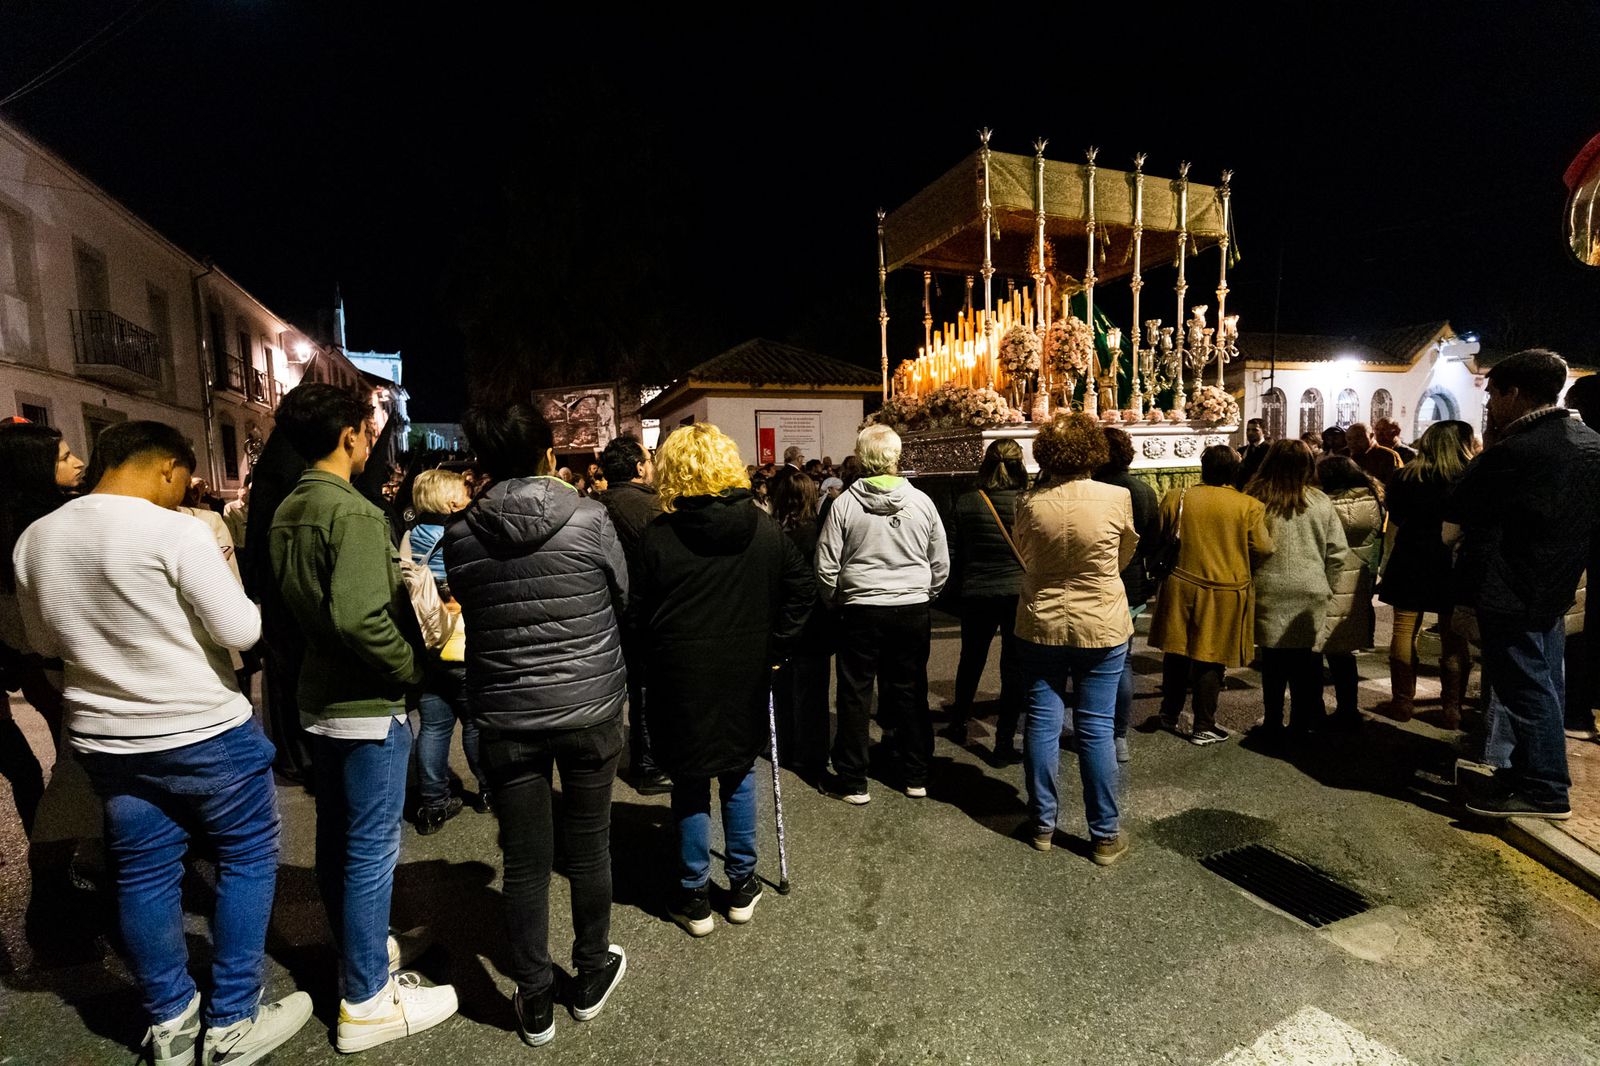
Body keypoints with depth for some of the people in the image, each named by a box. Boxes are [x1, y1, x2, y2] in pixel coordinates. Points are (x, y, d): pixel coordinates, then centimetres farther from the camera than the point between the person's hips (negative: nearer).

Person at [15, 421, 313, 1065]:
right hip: (203, 731, -6)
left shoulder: (35, 539, 2)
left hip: (105, 738, 7)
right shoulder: (174, 530, -19)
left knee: (143, 876, 16)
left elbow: (45, 642, 14)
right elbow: (239, 631, -19)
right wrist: (248, 603, 1)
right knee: (247, 861, 9)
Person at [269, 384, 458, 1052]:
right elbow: (359, 617, -30)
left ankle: (354, 950, 40)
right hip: (367, 705, -9)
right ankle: (367, 1002, 17)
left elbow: (295, 599, 12)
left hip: (318, 698, 9)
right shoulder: (353, 512, -21)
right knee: (372, 849, 3)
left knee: (336, 838, 21)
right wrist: (415, 669, -16)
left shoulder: (287, 512, 6)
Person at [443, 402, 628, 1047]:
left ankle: (535, 1004, 29)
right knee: (588, 849, 17)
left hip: (506, 716, 1)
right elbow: (624, 600, 0)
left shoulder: (460, 536, -7)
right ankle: (591, 980, 35)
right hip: (590, 708, -1)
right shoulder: (590, 518, -13)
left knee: (525, 863, 14)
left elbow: (470, 613, 7)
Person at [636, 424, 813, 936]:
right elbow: (801, 589, -1)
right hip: (747, 670, 2)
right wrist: (773, 647, 4)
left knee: (690, 782, 12)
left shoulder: (658, 536, -11)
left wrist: (651, 663, 7)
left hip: (681, 672, -2)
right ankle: (742, 886, 29)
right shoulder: (765, 528, -3)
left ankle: (694, 897, 24)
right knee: (740, 773, 18)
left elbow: (640, 611, -7)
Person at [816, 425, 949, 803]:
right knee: (911, 692, 14)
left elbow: (826, 566, -4)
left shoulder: (844, 504, -8)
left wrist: (836, 600, 12)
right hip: (914, 611, 2)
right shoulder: (921, 501, -2)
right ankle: (916, 776, 25)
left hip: (861, 611, -2)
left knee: (854, 695, 9)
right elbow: (941, 563, 5)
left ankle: (852, 782, 17)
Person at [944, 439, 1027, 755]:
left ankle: (958, 724, 35)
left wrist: (960, 587, 14)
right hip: (1020, 594, -2)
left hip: (976, 595, 2)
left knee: (971, 661, 21)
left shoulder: (965, 503, -5)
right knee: (1014, 668, 8)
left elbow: (953, 553, 0)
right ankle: (1005, 741, 13)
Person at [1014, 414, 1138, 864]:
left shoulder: (1030, 504, -10)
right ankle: (1105, 835, 20)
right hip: (1102, 627, -1)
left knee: (1041, 723, 10)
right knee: (1096, 729, 7)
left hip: (1040, 626, 1)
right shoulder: (1117, 498, -12)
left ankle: (1043, 825, 23)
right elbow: (1126, 554, 6)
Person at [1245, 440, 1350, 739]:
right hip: (1311, 592, 1)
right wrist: (1326, 586, 14)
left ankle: (1273, 723, 17)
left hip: (1269, 591, -1)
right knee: (1307, 657, 12)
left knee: (1273, 658, 9)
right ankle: (1302, 722, 22)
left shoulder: (1254, 501, -7)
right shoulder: (1320, 502, -2)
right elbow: (1337, 551, 3)